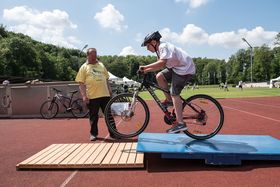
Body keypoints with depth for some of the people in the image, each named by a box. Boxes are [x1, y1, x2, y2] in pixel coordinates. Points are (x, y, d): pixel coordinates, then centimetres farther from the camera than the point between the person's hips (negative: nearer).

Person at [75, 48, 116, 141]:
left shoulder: (101, 65, 15)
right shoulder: (84, 67, 4)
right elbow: (81, 83, -2)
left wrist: (110, 90, 13)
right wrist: (84, 95, -11)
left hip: (105, 95, 3)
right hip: (92, 96, -3)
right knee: (93, 116, 7)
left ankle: (113, 132, 16)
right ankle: (93, 133, 22)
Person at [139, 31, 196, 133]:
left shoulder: (164, 46, -18)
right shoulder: (160, 49, 13)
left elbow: (161, 63, -32)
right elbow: (160, 65, 10)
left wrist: (145, 67, -28)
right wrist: (146, 70, 0)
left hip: (185, 69, -10)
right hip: (177, 68, 10)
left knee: (174, 93, -13)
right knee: (159, 77, 1)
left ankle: (180, 123, -10)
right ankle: (169, 100, 11)